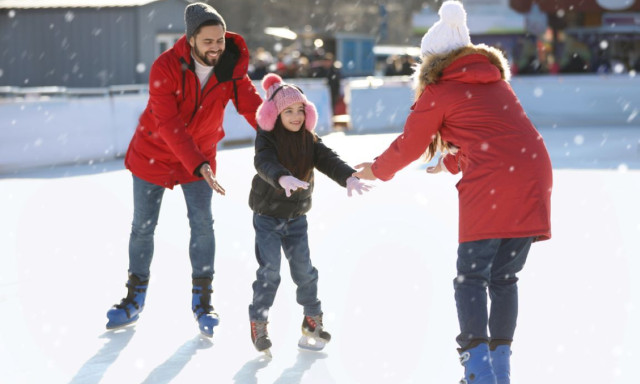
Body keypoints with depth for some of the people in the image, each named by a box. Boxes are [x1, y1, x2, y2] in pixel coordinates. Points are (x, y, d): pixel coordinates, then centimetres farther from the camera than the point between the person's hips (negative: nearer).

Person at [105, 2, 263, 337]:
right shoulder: (165, 68, -27)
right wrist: (198, 165, -43)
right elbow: (169, 125, -33)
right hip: (154, 153, -2)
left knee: (202, 224, -7)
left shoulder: (232, 69, -16)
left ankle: (202, 300, 6)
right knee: (143, 227, 7)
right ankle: (135, 299, 24)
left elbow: (254, 109, -21)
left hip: (200, 156, 2)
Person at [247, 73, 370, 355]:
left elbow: (328, 160, -15)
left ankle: (313, 318, 21)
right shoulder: (267, 138, -15)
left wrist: (349, 177, -37)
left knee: (304, 269, 5)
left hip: (296, 217, 4)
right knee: (269, 271, -7)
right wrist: (283, 178, -57)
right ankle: (258, 323, 6)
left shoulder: (309, 141, -1)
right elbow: (264, 163, -35)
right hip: (267, 216, -4)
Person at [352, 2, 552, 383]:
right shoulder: (495, 78, 22)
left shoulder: (439, 90, 3)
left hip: (490, 185, -6)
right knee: (504, 277, 14)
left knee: (472, 277, 1)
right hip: (534, 174, 6)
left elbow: (409, 146, 11)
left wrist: (377, 170, 29)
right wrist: (452, 162, 48)